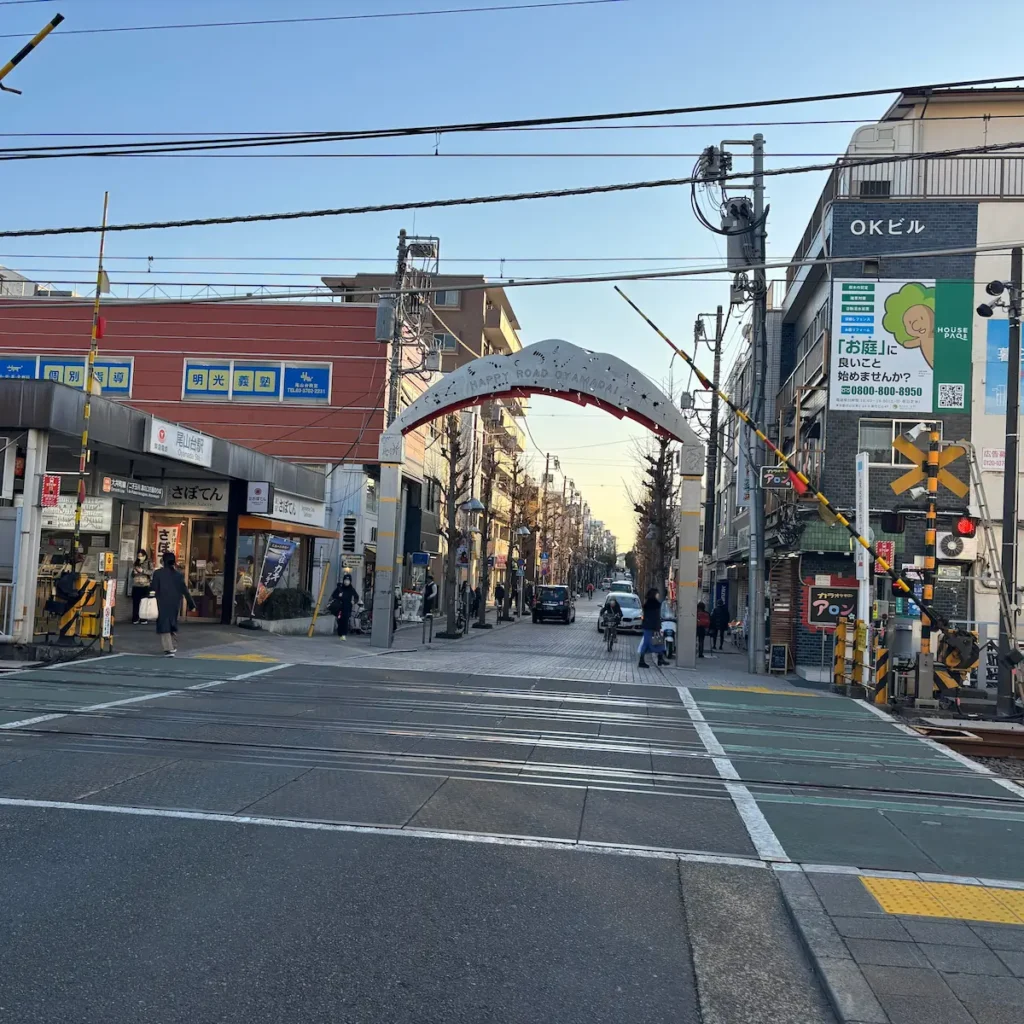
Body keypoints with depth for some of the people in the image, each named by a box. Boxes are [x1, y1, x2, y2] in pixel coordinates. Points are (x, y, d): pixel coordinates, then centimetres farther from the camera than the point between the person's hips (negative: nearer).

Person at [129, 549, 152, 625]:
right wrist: (134, 572, 1)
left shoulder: (148, 563, 2)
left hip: (145, 586, -4)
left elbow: (152, 572, -12)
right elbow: (132, 574, 23)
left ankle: (143, 619, 1)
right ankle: (135, 619, 5)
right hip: (136, 586, 4)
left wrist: (142, 570, -18)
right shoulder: (136, 564, 14)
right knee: (135, 603, 1)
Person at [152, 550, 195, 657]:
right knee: (173, 624, 20)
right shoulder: (179, 575, 0)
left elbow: (154, 589, -9)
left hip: (162, 604, -4)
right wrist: (191, 604, 4)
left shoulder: (158, 573, -8)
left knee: (164, 626, 0)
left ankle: (168, 649, -10)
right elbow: (185, 591, -1)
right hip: (175, 604, 4)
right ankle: (173, 646, 30)